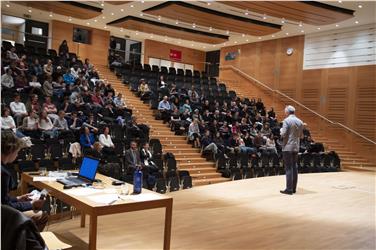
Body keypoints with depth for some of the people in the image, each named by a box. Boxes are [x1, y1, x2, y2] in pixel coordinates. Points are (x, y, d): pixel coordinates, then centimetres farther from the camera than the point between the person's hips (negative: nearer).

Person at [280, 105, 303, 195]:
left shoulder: (286, 120, -12)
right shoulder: (300, 122, 9)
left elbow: (283, 134, -16)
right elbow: (300, 135, 14)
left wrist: (281, 130, 4)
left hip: (287, 147, -6)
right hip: (296, 147, 6)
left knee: (288, 168, -4)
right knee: (294, 167, 12)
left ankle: (289, 189, -3)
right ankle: (294, 188, 16)